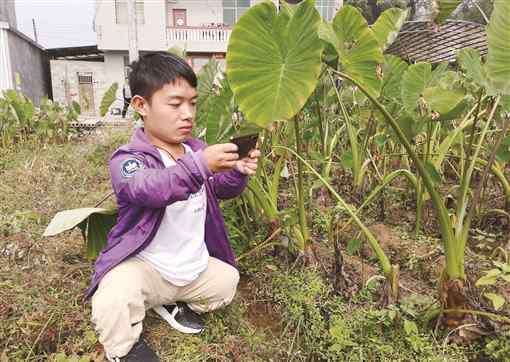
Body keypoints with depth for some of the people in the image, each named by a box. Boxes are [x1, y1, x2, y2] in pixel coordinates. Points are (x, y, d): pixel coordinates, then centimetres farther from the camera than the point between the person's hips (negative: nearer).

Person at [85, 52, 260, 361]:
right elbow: (148, 189, -40)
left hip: (193, 266, 7)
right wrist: (200, 164, -56)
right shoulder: (128, 159, -19)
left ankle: (173, 303, 30)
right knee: (113, 300, -32)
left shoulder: (196, 149, 1)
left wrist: (238, 172, -22)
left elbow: (223, 188, 2)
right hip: (143, 266, -6)